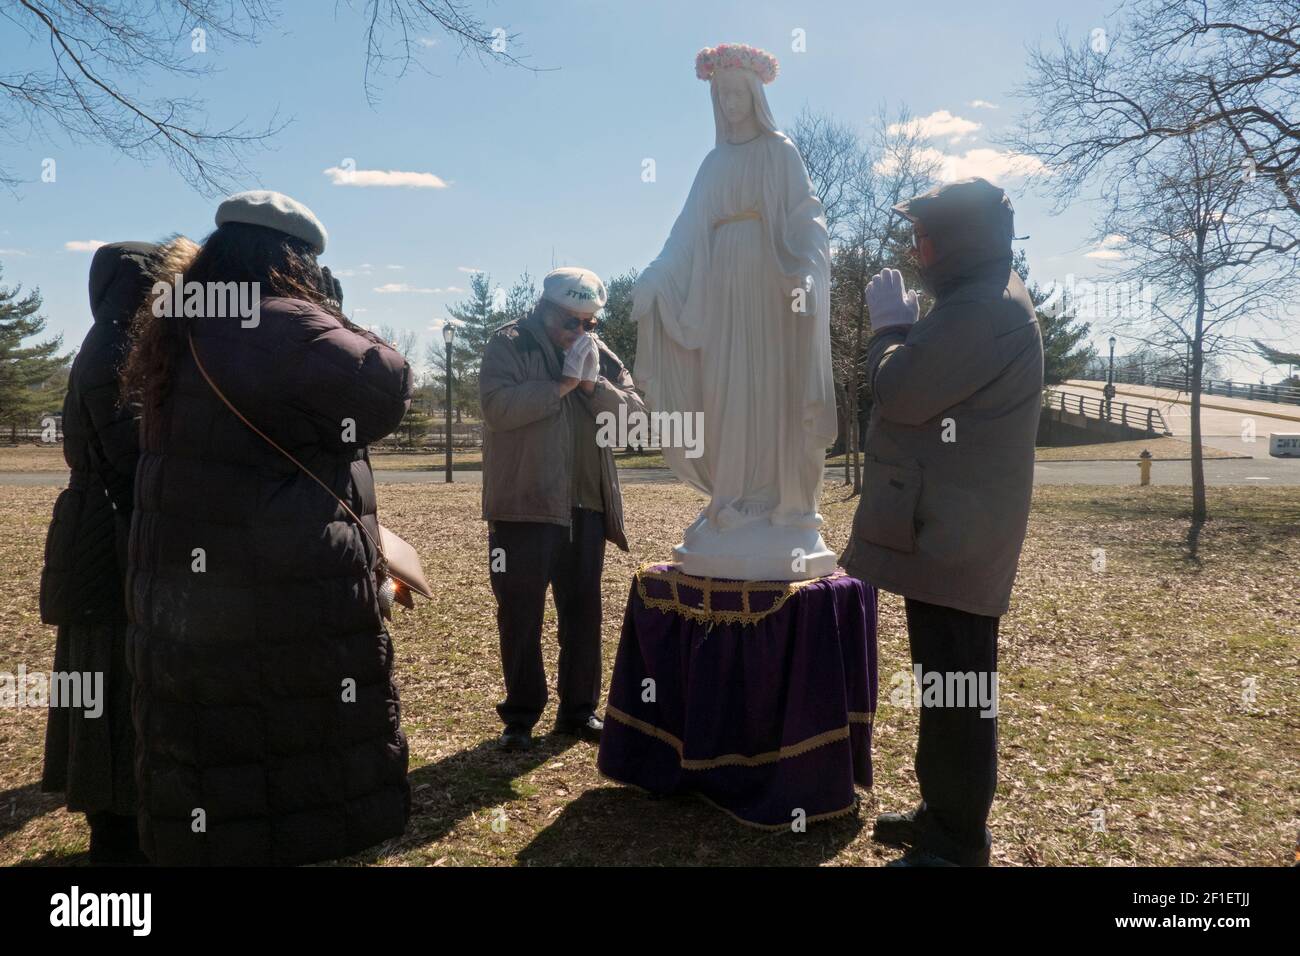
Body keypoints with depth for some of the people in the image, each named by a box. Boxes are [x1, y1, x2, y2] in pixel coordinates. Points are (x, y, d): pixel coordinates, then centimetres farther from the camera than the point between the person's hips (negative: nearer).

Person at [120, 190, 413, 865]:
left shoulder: (175, 335, 10)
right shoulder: (286, 327, -17)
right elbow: (389, 386, -13)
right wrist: (333, 318, 1)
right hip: (288, 610, -8)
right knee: (306, 791, 8)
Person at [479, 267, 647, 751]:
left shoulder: (599, 352, 12)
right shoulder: (507, 345, -2)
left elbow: (635, 413, 3)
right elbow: (498, 407, -19)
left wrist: (594, 384, -12)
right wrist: (562, 384, -17)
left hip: (587, 505, 5)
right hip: (523, 506, -4)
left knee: (584, 610, 11)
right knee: (521, 614, 3)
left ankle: (579, 709, 24)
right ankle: (520, 715, 17)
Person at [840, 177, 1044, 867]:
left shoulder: (981, 309, -17)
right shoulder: (988, 299, 19)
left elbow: (899, 393, -18)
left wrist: (890, 322, -4)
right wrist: (904, 323, 11)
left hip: (952, 535, -12)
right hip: (952, 529, 12)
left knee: (956, 688, -3)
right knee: (948, 682, 19)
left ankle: (957, 845, 9)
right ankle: (947, 815, 32)